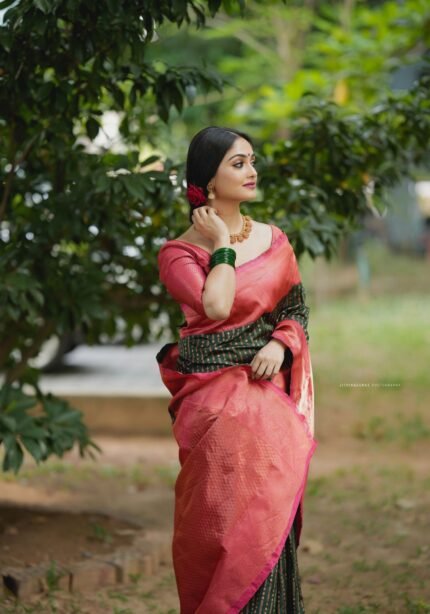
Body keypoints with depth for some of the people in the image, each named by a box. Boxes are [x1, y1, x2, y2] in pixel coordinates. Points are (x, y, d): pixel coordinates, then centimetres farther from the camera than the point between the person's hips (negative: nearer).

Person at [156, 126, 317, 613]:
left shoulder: (273, 240, 9)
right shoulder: (179, 253, -3)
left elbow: (296, 310, 13)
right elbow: (216, 307, -19)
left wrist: (280, 345, -6)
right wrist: (223, 247, -8)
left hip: (266, 387, 3)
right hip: (212, 398, -3)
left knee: (266, 510, -1)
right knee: (221, 512, -3)